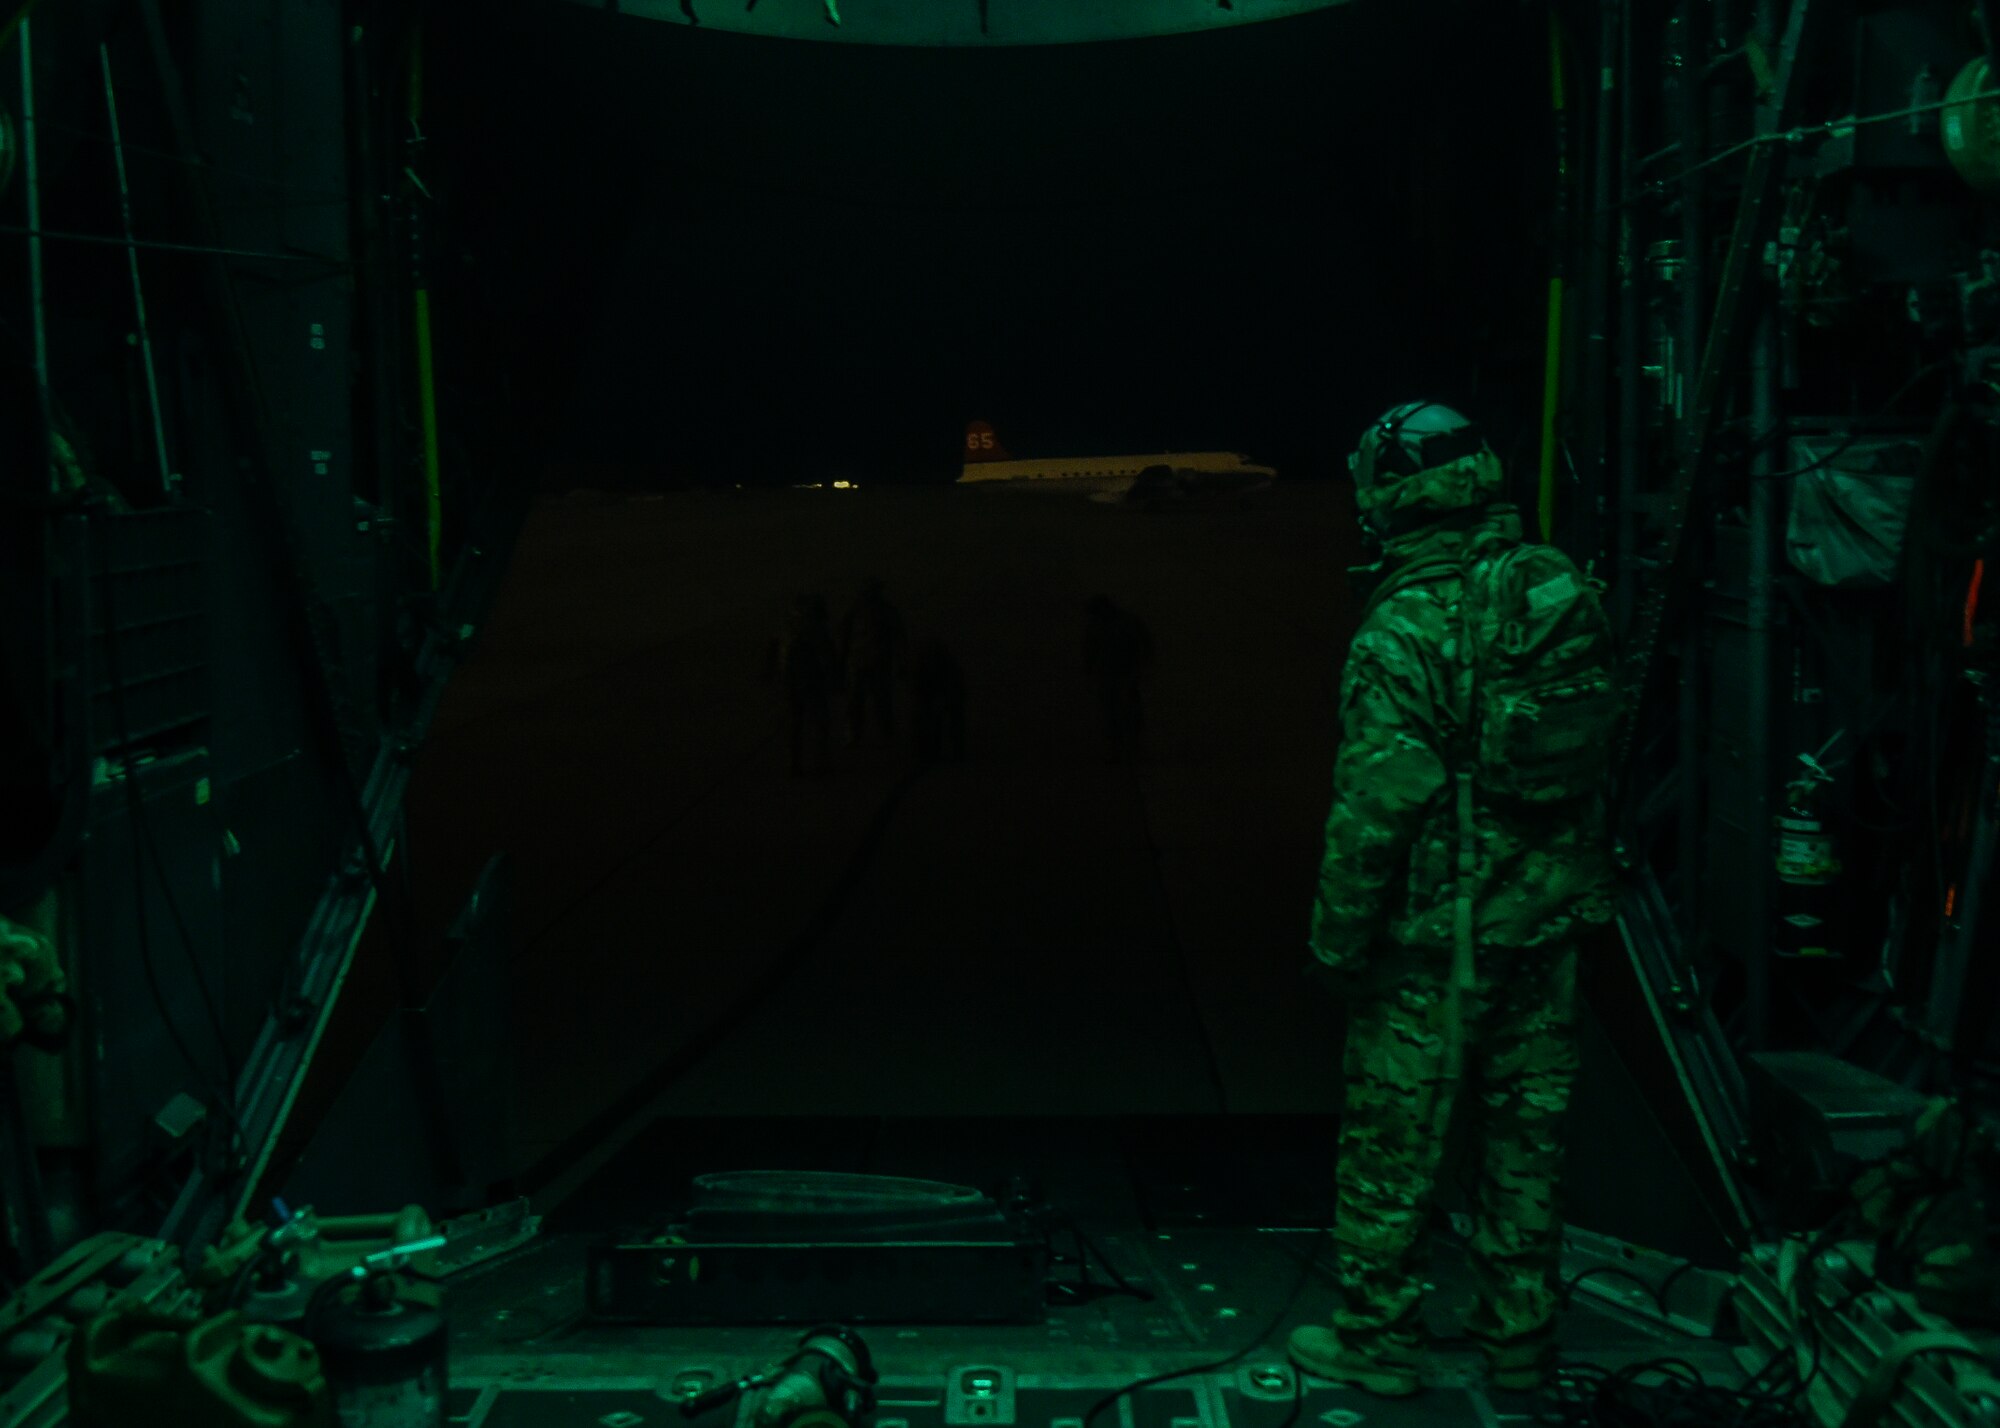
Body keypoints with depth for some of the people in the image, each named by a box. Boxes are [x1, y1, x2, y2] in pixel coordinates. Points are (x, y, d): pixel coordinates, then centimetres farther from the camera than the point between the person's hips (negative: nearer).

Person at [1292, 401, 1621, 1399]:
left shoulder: (1406, 626, -18)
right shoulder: (1561, 590, 2)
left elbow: (1378, 804, -19)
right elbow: (1597, 748, 12)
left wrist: (1338, 941, -11)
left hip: (1438, 931, -7)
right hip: (1551, 914, 7)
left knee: (1395, 1137, 6)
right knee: (1525, 1129, 16)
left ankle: (1378, 1339, 18)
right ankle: (1518, 1336, 26)